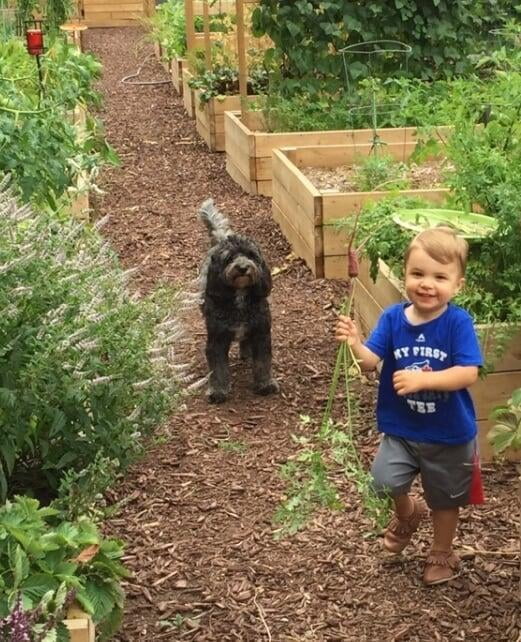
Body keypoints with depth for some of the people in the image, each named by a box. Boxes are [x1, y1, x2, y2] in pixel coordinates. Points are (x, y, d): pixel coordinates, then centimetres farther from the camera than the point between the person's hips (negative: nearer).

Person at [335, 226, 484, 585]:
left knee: (444, 499, 16)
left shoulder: (458, 323, -21)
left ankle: (443, 554, 45)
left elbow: (468, 373, -26)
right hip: (402, 429, 2)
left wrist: (422, 379, -37)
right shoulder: (393, 318, -11)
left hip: (449, 434, -2)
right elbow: (371, 361, -15)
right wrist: (355, 345, -37)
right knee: (384, 481, -13)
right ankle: (407, 513, 25)